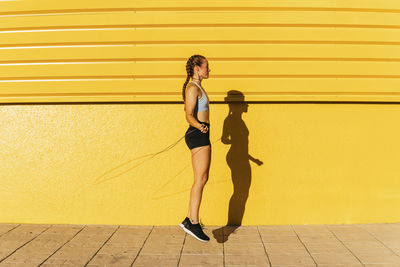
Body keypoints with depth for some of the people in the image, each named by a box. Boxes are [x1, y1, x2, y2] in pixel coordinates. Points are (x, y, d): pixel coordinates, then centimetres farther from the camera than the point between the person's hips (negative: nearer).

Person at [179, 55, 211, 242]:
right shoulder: (193, 88, -11)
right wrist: (200, 126, -38)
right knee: (200, 179, -9)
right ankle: (193, 223, -3)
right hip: (197, 135, -10)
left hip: (201, 136, 10)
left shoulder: (198, 87, 19)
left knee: (202, 179, 10)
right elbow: (189, 116, -19)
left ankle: (189, 220, 16)